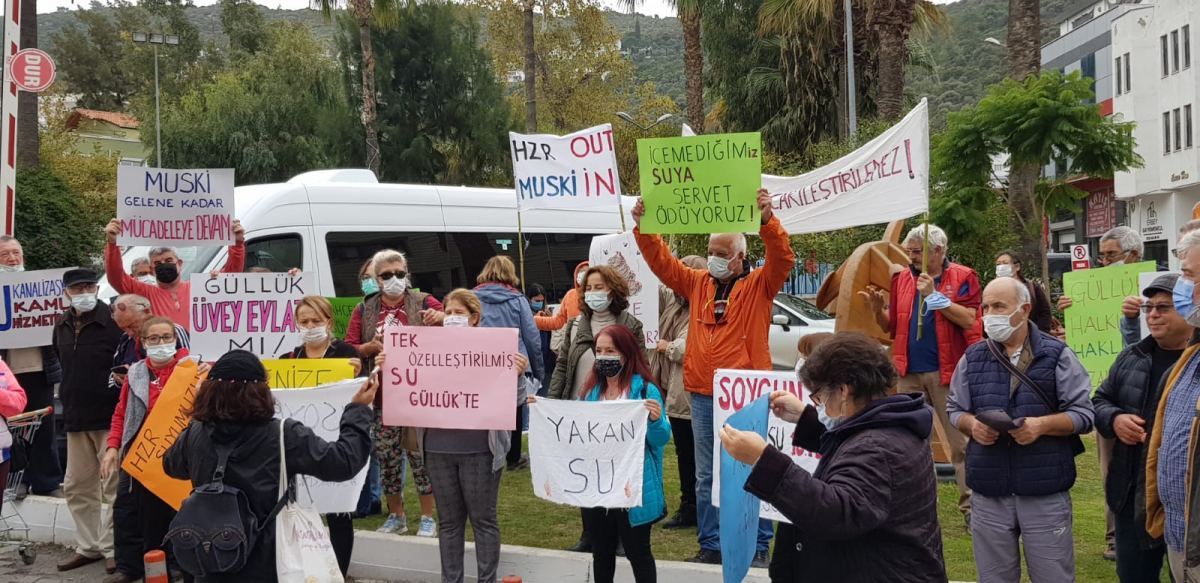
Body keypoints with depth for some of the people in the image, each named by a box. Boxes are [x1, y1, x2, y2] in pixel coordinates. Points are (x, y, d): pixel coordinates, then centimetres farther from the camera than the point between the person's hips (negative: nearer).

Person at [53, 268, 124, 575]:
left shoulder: (115, 322, -12)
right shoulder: (62, 325, 11)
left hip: (111, 418, -7)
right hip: (76, 419, 7)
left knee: (115, 486, -2)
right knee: (77, 487, 13)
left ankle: (112, 548, 7)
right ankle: (89, 546, 24)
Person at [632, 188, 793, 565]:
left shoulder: (759, 285, -2)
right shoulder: (698, 283, 11)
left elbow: (783, 258, -18)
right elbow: (661, 261, 8)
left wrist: (768, 220, -31)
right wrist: (642, 226, -5)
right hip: (702, 396, 5)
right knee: (706, 476, 11)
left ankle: (759, 546, 11)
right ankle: (711, 544, 20)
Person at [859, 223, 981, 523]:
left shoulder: (961, 277, -2)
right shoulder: (902, 278, 10)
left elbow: (970, 319, -14)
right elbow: (891, 327, 14)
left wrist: (934, 295, -16)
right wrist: (878, 309, -5)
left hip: (947, 372, -5)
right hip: (909, 373, 5)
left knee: (961, 441, -2)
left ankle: (971, 506, 4)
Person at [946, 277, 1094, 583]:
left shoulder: (1056, 355, -3)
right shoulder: (972, 358, 7)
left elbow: (1083, 413, -3)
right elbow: (954, 409, 14)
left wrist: (1042, 425, -19)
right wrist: (972, 425, -9)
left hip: (1045, 493, -3)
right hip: (988, 494, 3)